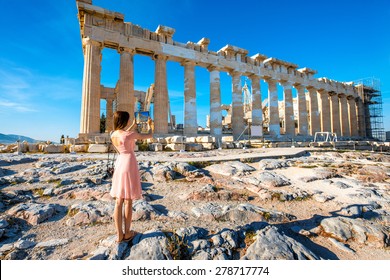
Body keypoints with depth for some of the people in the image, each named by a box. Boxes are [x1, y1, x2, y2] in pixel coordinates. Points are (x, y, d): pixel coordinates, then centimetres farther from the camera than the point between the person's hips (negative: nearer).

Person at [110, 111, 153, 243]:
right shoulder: (131, 134, -15)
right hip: (129, 164, -6)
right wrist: (150, 125, 17)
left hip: (119, 164, 6)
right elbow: (149, 136, -2)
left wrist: (132, 127, 33)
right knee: (128, 201, 5)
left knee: (118, 202, 10)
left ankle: (119, 234, 18)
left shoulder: (113, 135, 3)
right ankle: (127, 233, 18)